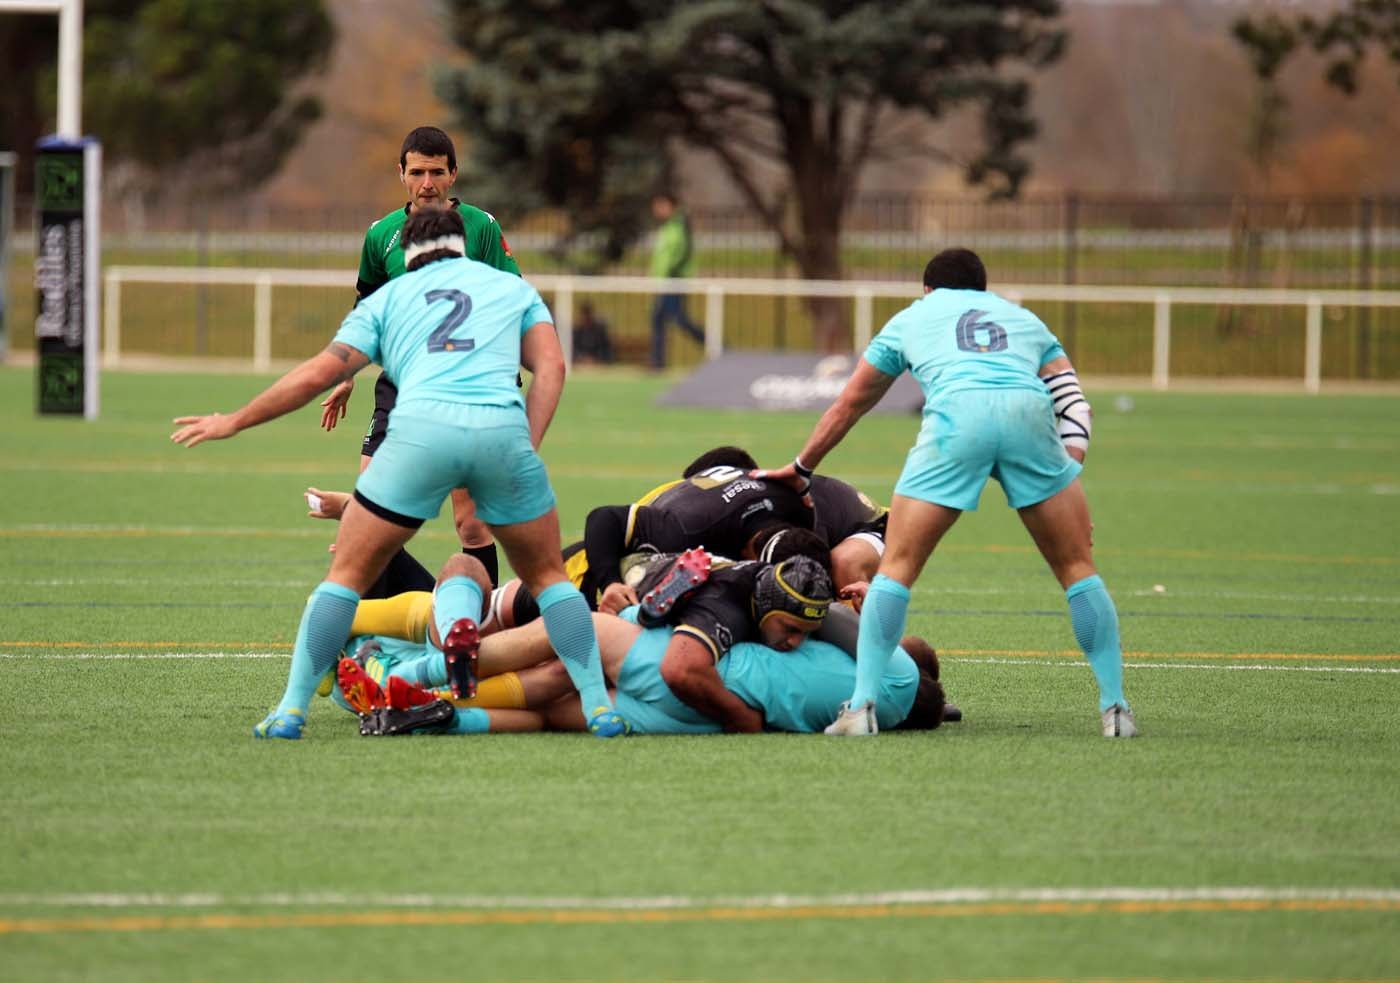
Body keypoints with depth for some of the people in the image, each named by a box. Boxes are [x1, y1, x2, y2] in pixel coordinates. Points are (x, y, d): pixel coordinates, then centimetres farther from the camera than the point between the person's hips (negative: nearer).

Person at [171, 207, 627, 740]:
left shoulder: (387, 297, 27)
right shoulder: (514, 288, 30)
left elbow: (316, 374, 20)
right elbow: (551, 366, 13)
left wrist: (234, 422, 29)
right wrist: (527, 449, 9)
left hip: (421, 426, -1)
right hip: (503, 425, 1)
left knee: (348, 573, 13)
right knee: (547, 574, 20)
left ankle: (292, 709, 8)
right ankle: (600, 706, 11)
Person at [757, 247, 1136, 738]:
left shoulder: (913, 317, 35)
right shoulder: (1025, 319, 38)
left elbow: (847, 406, 43)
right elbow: (1070, 397, 23)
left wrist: (800, 468, 54)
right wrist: (1070, 460, 14)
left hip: (955, 414, -1)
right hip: (1029, 409, 1)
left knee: (897, 567, 9)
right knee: (1077, 567, 12)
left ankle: (862, 706, 0)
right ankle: (1114, 707, 8)